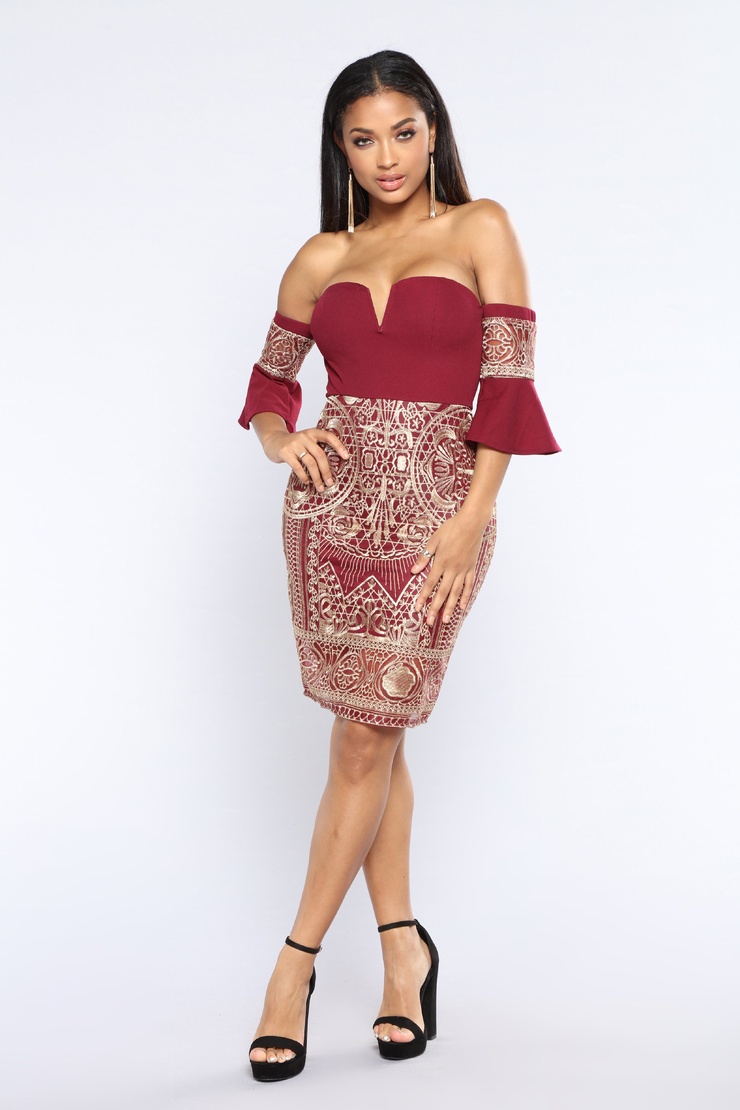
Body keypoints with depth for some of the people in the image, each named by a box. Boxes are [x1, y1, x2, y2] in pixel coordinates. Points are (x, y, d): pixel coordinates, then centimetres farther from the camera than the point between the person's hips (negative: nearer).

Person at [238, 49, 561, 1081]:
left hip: (435, 508, -3)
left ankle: (298, 959, 8)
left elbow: (508, 381, -4)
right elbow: (272, 375, 19)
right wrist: (280, 441, -4)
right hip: (332, 503, 4)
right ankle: (403, 947, 20)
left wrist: (474, 519, -11)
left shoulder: (481, 230, 2)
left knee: (366, 735, -4)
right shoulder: (321, 258, 11)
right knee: (372, 733, 7)